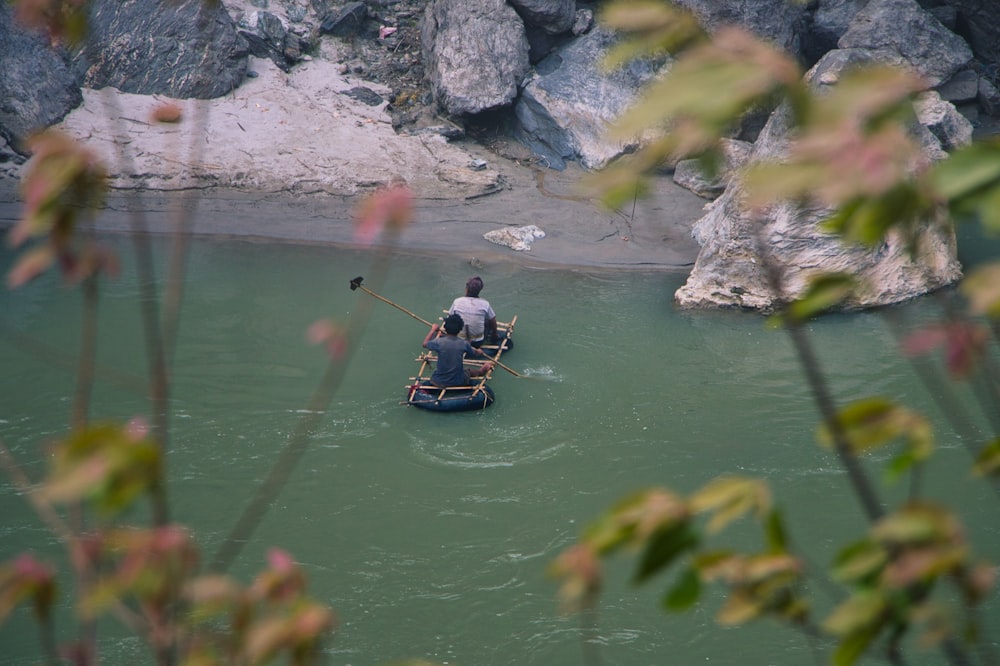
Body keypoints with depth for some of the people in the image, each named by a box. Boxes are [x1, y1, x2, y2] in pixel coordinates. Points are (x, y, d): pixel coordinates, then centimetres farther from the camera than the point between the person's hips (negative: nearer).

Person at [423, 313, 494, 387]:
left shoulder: (438, 342, -18)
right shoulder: (464, 344, -13)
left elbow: (425, 343, 5)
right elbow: (475, 353, 10)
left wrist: (433, 330, 19)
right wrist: (480, 352, 34)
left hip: (439, 382, 0)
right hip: (458, 382, 0)